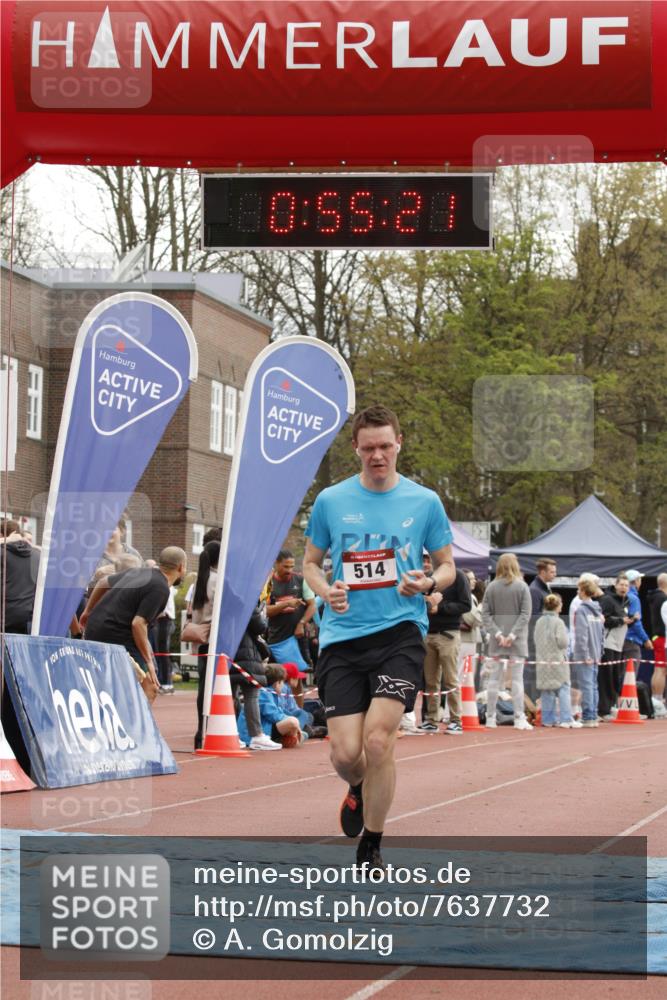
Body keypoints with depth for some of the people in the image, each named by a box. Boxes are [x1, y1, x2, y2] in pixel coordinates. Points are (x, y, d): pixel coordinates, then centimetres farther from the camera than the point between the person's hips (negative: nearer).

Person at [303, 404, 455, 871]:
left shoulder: (425, 502, 4)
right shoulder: (330, 501, 7)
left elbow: (447, 566, 12)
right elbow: (311, 562, 17)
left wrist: (428, 582, -11)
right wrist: (326, 591, -5)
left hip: (400, 634, -1)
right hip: (342, 637, 2)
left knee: (378, 738, -17)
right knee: (346, 752, -6)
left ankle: (371, 848, 1)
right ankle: (358, 790, 34)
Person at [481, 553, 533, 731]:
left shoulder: (491, 587, 1)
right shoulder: (522, 586, -4)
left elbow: (485, 614, -3)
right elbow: (525, 614, -9)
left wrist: (497, 634, -6)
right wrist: (513, 635, -9)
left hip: (496, 641, 2)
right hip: (517, 642, -2)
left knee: (494, 678, 7)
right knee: (517, 678, 0)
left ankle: (490, 718, 8)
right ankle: (519, 719, -3)